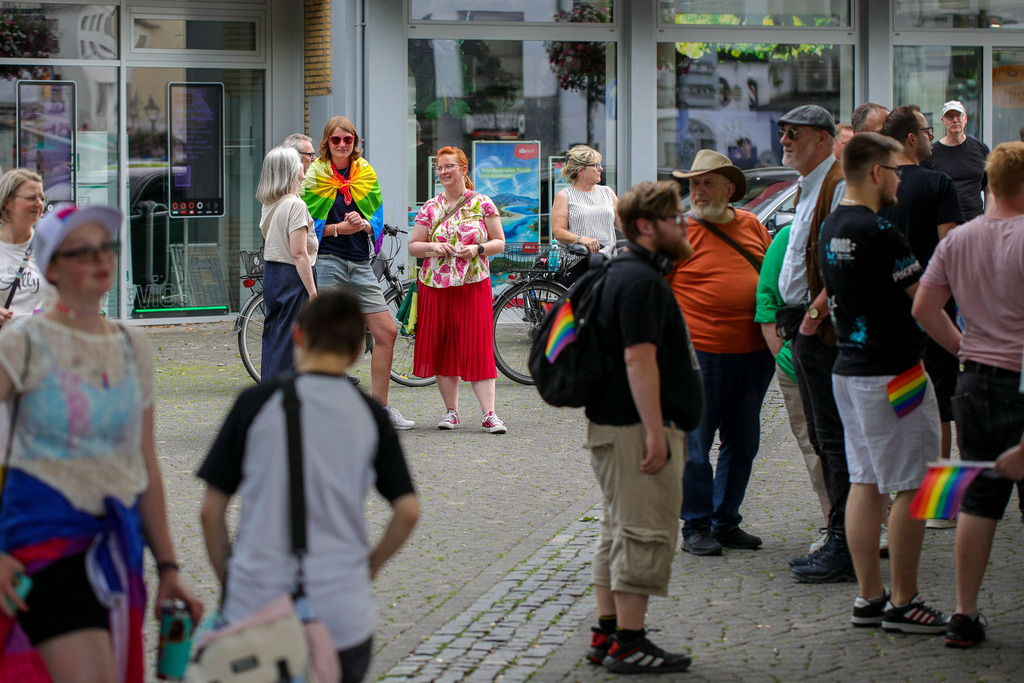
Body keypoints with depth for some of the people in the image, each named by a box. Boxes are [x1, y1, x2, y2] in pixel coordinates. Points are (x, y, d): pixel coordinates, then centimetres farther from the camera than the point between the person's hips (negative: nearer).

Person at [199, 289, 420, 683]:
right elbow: (408, 511, 0)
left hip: (256, 608, -1)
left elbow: (212, 510, 0)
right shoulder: (369, 415, 3)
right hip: (343, 615, 1)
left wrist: (227, 579, 12)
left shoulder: (256, 403, -2)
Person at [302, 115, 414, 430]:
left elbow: (378, 220, 10)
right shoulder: (314, 175, 0)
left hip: (360, 263, 5)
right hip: (326, 261, -5)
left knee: (386, 332, 2)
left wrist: (363, 224, -12)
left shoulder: (367, 174, 12)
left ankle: (380, 408, 12)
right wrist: (338, 228, -16)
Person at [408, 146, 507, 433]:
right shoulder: (430, 208, 8)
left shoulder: (483, 204, 3)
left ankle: (489, 413, -10)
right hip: (436, 285, 2)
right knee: (442, 347, 3)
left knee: (478, 346, -9)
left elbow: (499, 242, 5)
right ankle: (451, 411, 12)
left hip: (473, 284, -2)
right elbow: (413, 246, 10)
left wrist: (477, 249, -13)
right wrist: (433, 247, -9)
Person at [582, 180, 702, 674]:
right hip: (637, 428, -11)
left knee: (619, 532, 15)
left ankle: (606, 635, 20)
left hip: (613, 426, 11)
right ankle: (628, 644, -3)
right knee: (644, 534, -6)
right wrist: (655, 430, -25)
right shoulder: (641, 281, -16)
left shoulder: (625, 274, 18)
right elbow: (638, 357, -23)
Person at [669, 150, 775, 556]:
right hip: (700, 353, -5)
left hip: (755, 353, 5)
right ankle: (696, 527, 8)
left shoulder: (752, 226, 10)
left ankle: (726, 521, 22)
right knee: (695, 442, -1)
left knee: (743, 442, 11)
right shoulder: (678, 230, -3)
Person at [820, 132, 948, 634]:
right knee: (912, 486, -2)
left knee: (865, 481, 12)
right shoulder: (877, 232, -19)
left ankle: (868, 596, 15)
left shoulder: (830, 230, 9)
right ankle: (902, 603, 2)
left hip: (849, 367, 9)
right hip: (892, 373, -9)